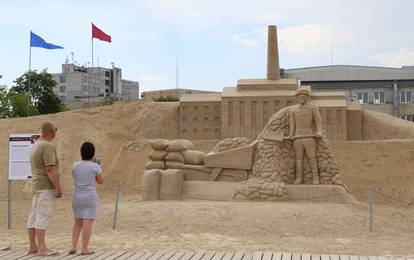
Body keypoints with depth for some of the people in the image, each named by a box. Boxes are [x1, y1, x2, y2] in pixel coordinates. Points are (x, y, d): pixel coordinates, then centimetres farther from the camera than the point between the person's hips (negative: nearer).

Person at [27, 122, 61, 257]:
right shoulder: (48, 146, -16)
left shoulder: (35, 146, 15)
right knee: (43, 216, -12)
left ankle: (33, 246, 9)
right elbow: (50, 169, -23)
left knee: (34, 216, 7)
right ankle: (42, 248, -14)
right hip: (47, 187, -10)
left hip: (38, 187, 10)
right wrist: (58, 187, -22)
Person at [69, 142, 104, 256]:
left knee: (77, 223, 14)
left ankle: (73, 247, 8)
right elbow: (100, 181, 1)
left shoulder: (75, 165, 2)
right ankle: (84, 249, -5)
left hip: (77, 197, 4)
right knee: (88, 223, -3)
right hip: (90, 198, -4)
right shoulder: (95, 166, -8)